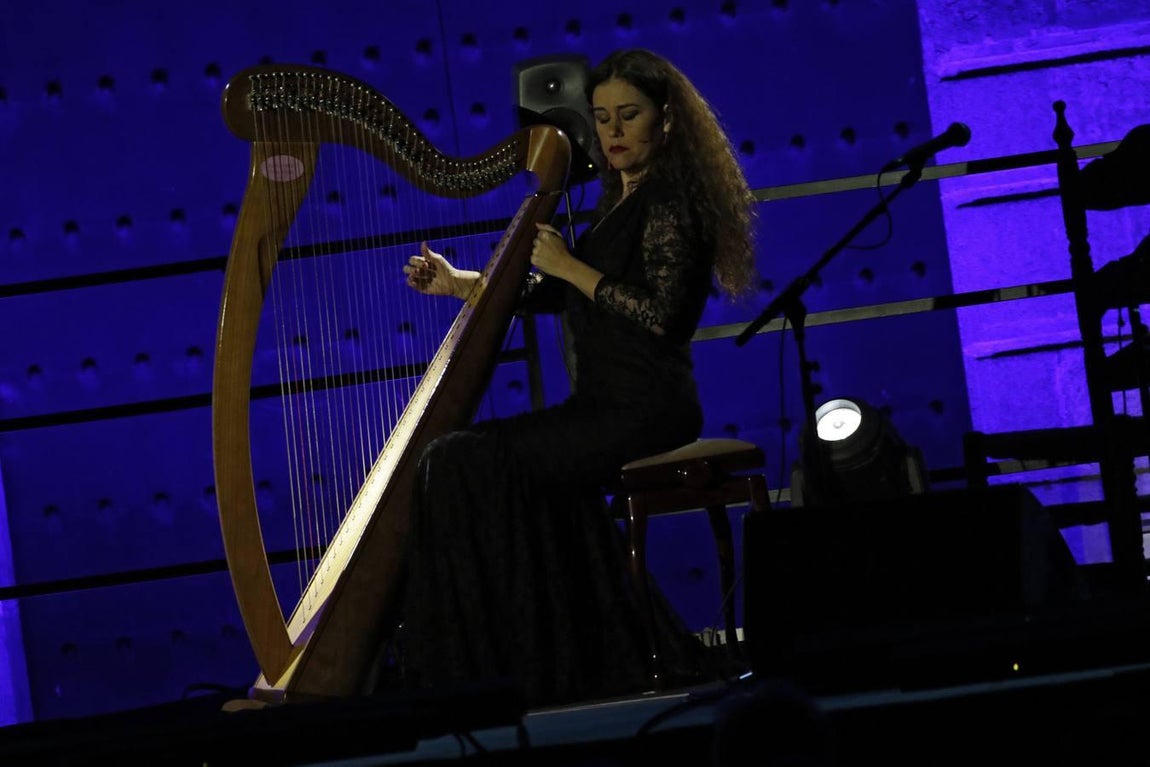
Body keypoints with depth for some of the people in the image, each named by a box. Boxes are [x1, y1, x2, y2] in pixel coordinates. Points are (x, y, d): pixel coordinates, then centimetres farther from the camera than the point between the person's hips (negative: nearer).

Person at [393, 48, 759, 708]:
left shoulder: (668, 200, -10)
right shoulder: (624, 199, 18)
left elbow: (659, 314, -21)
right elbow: (550, 295, 20)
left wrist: (571, 266, -16)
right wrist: (458, 283, 10)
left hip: (644, 408, -10)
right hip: (607, 405, 10)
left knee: (466, 465, -18)